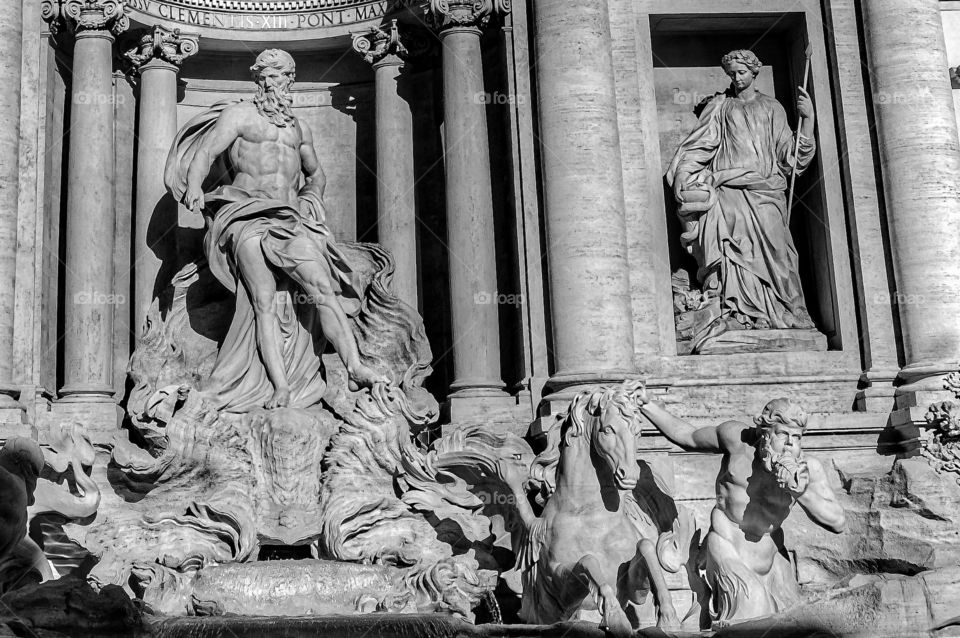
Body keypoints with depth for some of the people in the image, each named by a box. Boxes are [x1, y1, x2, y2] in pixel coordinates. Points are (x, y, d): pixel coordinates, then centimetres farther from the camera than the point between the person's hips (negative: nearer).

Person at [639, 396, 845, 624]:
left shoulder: (808, 469, -7)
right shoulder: (738, 438, -8)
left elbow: (837, 523, -13)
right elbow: (688, 438, 8)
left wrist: (801, 492, -27)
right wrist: (646, 406, 8)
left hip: (770, 564, 4)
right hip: (728, 551, -4)